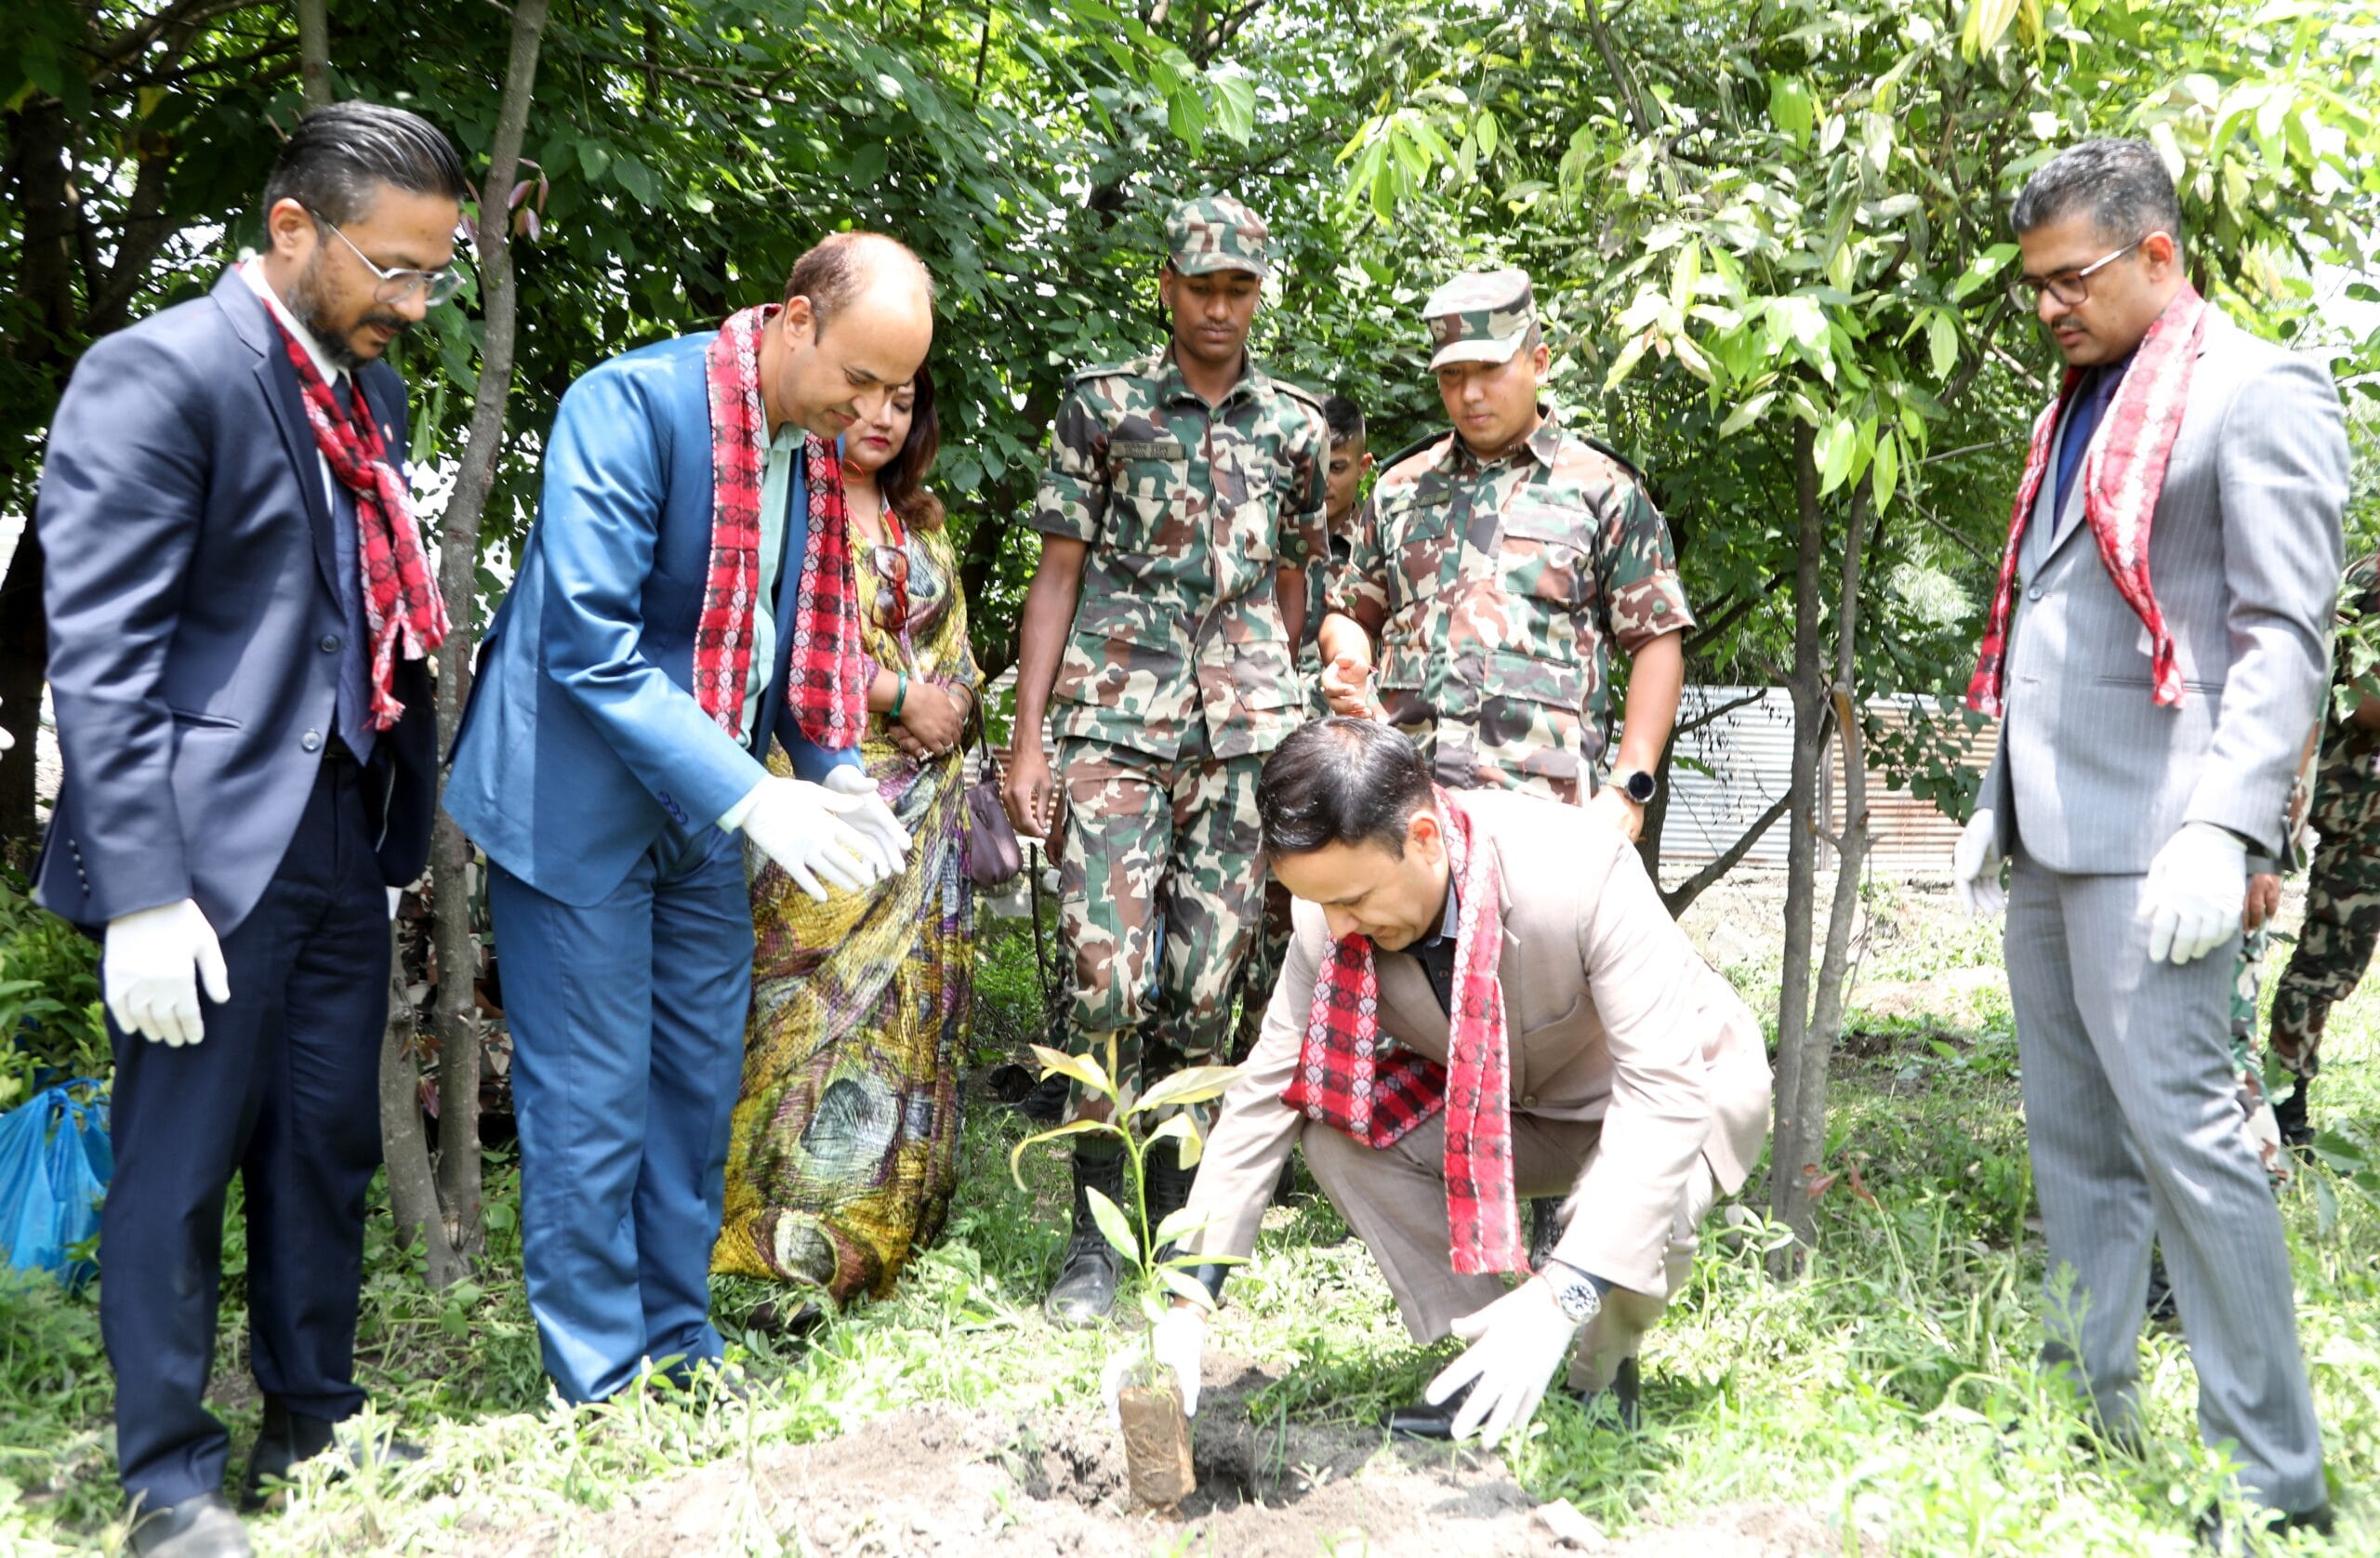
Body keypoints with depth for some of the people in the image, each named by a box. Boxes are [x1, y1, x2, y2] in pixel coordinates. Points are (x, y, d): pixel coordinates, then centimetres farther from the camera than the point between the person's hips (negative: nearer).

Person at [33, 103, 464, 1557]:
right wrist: (144, 892, -20)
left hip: (347, 837, 8)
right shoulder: (158, 373, -12)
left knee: (328, 1147, 15)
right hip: (215, 841, -7)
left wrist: (403, 822, 12)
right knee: (180, 1164, 3)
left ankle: (313, 1423, 31)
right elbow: (101, 655, -16)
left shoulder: (370, 392, 13)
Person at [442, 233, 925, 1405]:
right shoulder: (632, 403, -20)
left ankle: (679, 1354, 26)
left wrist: (834, 768, -4)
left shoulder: (819, 446, 3)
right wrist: (749, 796, -29)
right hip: (580, 804, -7)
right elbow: (590, 643, -26)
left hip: (701, 812, 7)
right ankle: (604, 1391, 11)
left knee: (698, 1089, 13)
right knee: (591, 1107, -1)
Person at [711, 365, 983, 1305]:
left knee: (913, 997, 4)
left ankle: (891, 1221, 11)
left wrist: (952, 704, 5)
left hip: (924, 796, 7)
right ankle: (800, 1246, -10)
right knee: (822, 997, -11)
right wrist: (901, 697, -11)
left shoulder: (923, 520, 19)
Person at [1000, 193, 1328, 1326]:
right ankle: (1095, 1232, 1)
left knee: (1205, 985, 1)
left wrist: (1278, 723, 13)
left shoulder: (1296, 426, 13)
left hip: (1243, 734, 2)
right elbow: (1058, 574, 5)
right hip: (1115, 722, -2)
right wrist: (1026, 743, -1)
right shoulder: (1102, 406, 7)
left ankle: (1177, 1223, 12)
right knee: (1108, 973, -10)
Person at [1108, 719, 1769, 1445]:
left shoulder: (1581, 873, -37)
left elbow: (1665, 1092, -39)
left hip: (1685, 1089, -4)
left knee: (1638, 1213, -37)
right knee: (1335, 1127, -20)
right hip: (1508, 1106, 5)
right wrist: (1188, 1304, -19)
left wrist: (1558, 1297, -46)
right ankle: (1498, 1366, -6)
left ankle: (1601, 1379, -2)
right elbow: (1265, 1094, -15)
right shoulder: (1335, 919, -22)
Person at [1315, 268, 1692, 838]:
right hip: (1402, 795, 3)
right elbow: (1350, 615, 26)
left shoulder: (1602, 490, 9)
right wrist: (1347, 663, 0)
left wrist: (1627, 787, -5)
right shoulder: (1400, 487, 20)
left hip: (1538, 802, -3)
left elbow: (1657, 642, 5)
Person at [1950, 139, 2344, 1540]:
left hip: (2150, 844, -8)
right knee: (2074, 1143, 11)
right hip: (2050, 843, 8)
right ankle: (2094, 1415, 20)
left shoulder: (2258, 394, -5)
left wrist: (2225, 828, -21)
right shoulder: (2084, 410, 20)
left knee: (2179, 1131, -9)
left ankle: (2273, 1480, 1)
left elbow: (2285, 634, -13)